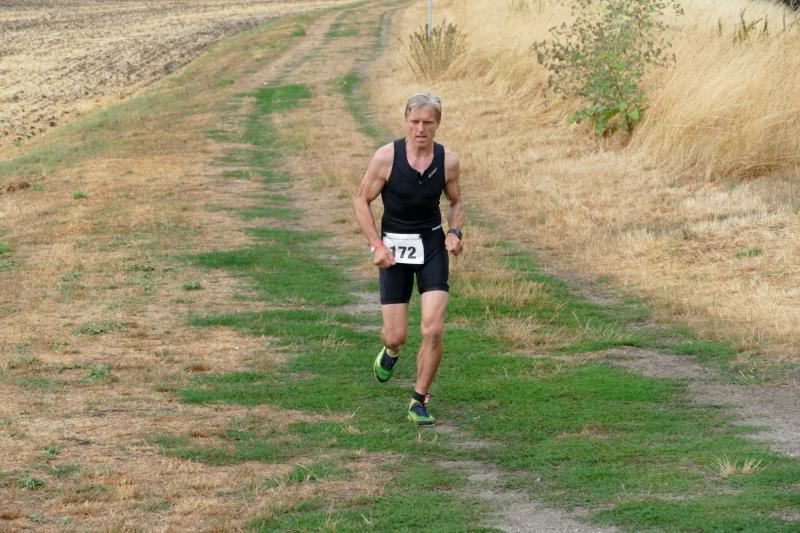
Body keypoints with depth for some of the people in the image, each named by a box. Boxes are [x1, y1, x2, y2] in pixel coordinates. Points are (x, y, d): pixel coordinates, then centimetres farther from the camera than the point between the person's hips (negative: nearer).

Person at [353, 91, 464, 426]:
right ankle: (391, 352, 41)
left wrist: (455, 232, -9)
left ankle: (419, 402, 4)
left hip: (432, 246, 1)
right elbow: (362, 201, -3)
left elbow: (456, 202, 11)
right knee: (396, 335, 1)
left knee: (433, 330, -13)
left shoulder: (448, 161, -7)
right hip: (394, 248, -1)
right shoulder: (386, 157, -14)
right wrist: (376, 245, -12)